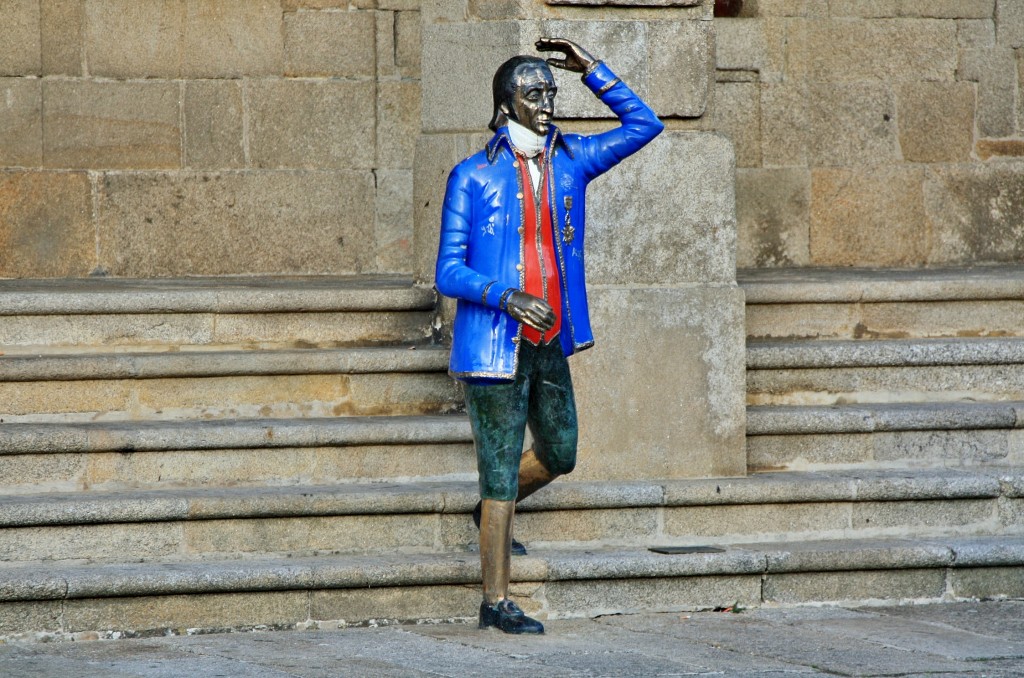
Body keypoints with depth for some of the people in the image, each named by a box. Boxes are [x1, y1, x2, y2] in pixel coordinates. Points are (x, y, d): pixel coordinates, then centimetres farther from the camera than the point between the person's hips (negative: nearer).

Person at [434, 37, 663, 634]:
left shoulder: (571, 160, 7)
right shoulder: (473, 177, -7)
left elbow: (644, 124, 16)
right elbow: (449, 272, -8)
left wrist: (592, 70, 5)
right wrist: (508, 297, -24)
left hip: (550, 344, 6)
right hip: (495, 347, -6)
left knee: (560, 455, 18)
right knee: (502, 473, -1)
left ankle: (493, 511, 46)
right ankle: (497, 603, 6)